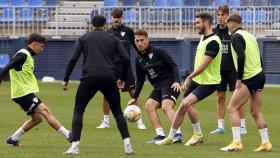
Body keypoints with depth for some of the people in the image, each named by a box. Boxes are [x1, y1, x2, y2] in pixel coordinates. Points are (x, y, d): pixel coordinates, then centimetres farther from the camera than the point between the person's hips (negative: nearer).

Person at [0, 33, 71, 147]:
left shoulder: (28, 56, 18)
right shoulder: (23, 55, -13)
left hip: (26, 92, 10)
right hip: (23, 93, -10)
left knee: (37, 117, 10)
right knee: (45, 111, -14)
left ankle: (13, 139, 17)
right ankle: (68, 135, -18)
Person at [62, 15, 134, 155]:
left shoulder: (83, 38, 14)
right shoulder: (112, 39, 17)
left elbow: (73, 59, 3)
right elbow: (125, 58, 8)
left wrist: (66, 79, 10)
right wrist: (123, 79, 21)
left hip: (89, 78, -1)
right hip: (109, 79, 1)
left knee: (78, 111, 10)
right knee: (117, 112, 15)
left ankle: (75, 146, -4)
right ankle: (127, 145, 4)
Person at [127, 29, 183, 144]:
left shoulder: (158, 52, -10)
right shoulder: (139, 60, 10)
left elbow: (173, 66, -10)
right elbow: (140, 80, 17)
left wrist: (176, 81, -24)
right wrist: (134, 97, 12)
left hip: (170, 83, -8)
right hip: (158, 87, 8)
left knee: (166, 106, -25)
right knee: (149, 106, -6)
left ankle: (178, 135, -32)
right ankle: (160, 135, -5)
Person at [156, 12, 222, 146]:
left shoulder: (213, 42, -20)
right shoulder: (203, 38, 11)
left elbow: (204, 65, -23)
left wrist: (189, 78, -18)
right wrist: (191, 79, 20)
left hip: (209, 82, -9)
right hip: (197, 80, 9)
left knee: (187, 103, -25)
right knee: (182, 107, 8)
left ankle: (198, 135, -9)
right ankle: (170, 137, 20)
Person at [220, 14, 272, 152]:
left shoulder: (236, 37, -8)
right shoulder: (249, 36, 17)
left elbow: (241, 57, -22)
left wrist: (239, 78, -17)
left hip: (249, 78, -8)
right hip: (259, 75, 8)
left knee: (232, 108, -3)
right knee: (256, 111, 14)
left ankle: (236, 143, -10)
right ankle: (266, 143, 12)